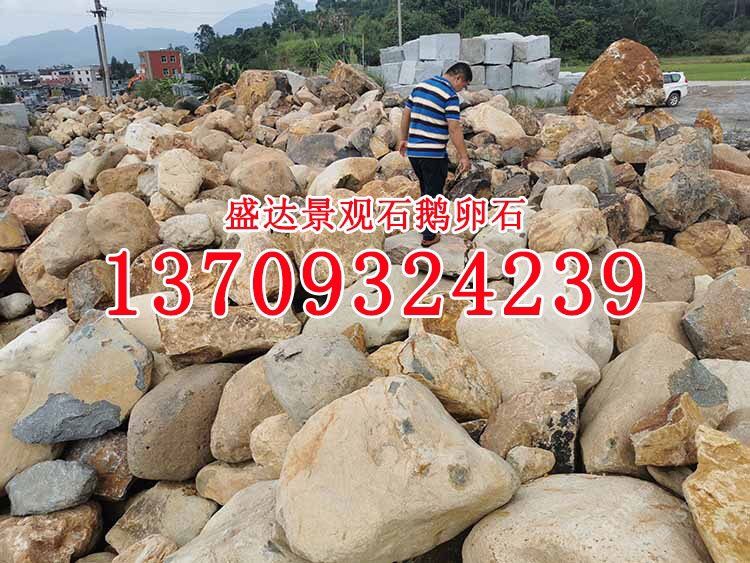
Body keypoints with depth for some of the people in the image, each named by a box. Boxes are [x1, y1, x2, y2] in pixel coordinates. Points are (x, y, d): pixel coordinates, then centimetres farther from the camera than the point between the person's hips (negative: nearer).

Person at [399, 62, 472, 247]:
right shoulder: (450, 95, -13)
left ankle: (427, 225, 35)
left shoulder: (420, 86, 9)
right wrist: (464, 157, -13)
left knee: (426, 189, 23)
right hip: (434, 154, -7)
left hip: (413, 150, 7)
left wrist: (404, 138, 25)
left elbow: (406, 114, 15)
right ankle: (429, 236, 13)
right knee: (433, 194, 6)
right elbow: (454, 129, -18)